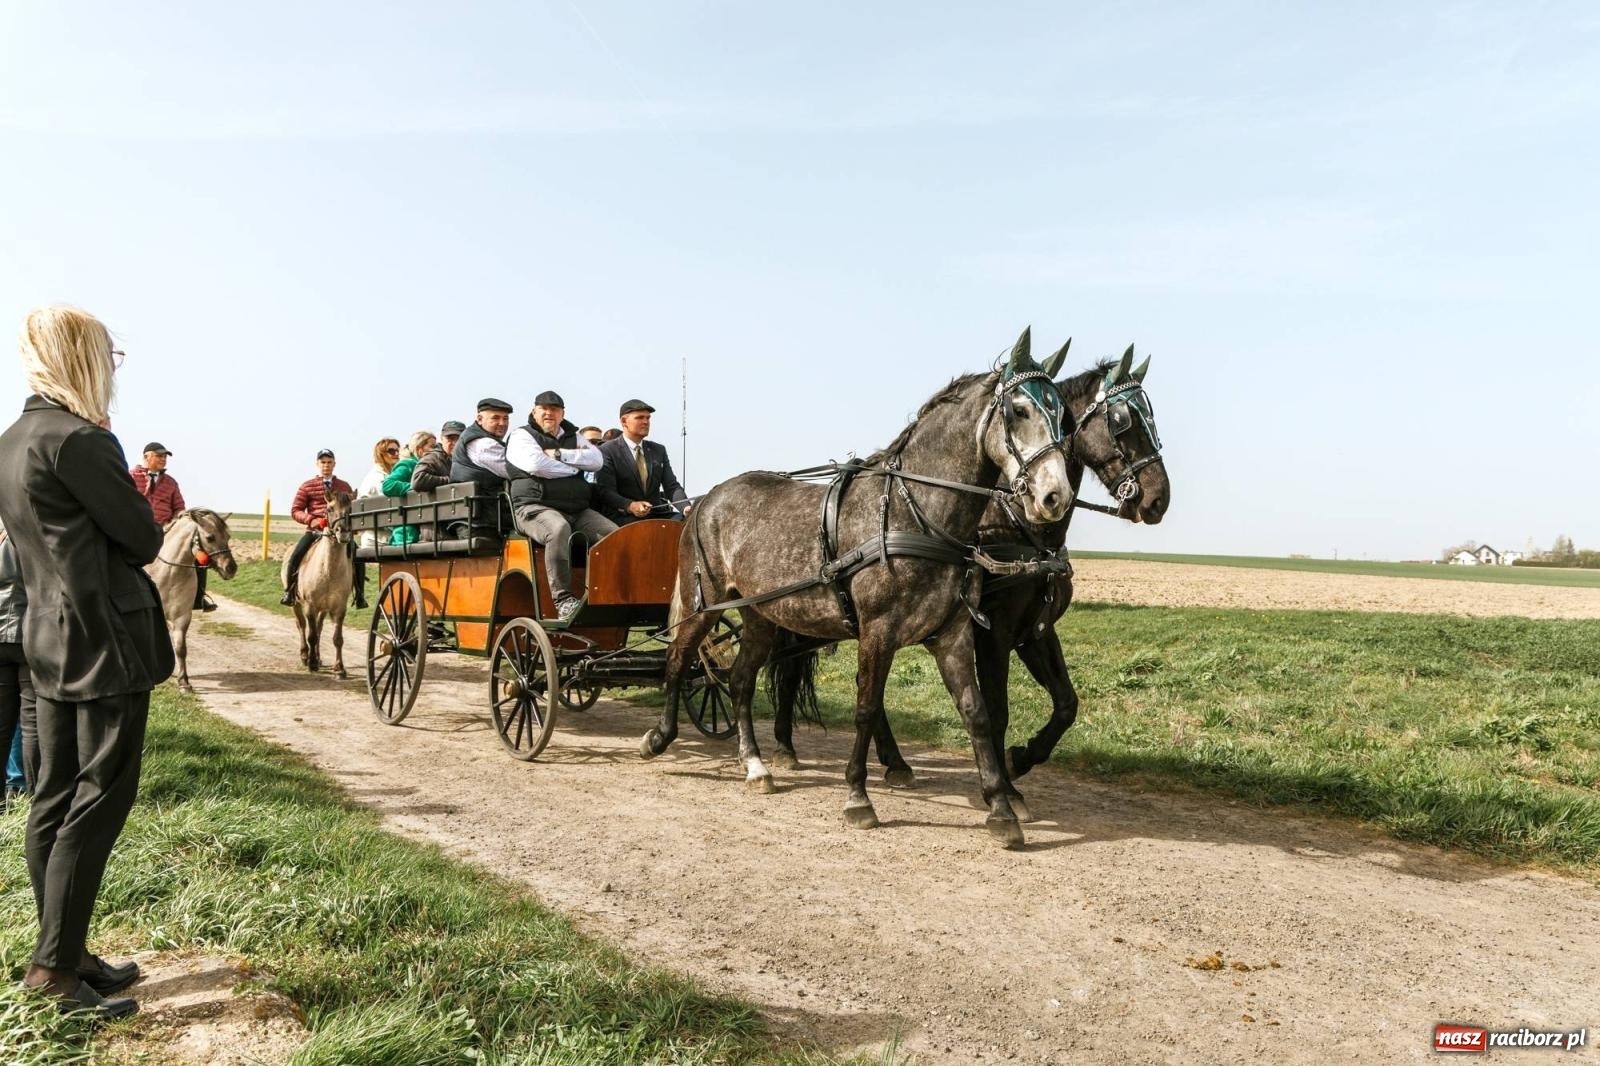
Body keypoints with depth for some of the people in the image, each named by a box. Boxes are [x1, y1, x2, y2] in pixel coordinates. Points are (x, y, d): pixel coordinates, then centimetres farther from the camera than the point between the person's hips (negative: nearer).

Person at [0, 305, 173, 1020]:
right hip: (107, 642, -9)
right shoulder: (79, 440, -17)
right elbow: (145, 538, -12)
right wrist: (125, 549, 6)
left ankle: (63, 953, 22)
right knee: (100, 801, -3)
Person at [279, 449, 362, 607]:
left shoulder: (344, 486, 13)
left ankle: (360, 595, -5)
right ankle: (289, 592, -2)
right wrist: (312, 520, -14)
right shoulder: (307, 486, 7)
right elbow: (295, 511, 5)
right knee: (295, 556, -22)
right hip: (314, 530, -1)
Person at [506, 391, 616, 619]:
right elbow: (536, 464, -14)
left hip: (577, 510, 6)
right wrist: (574, 467, 0)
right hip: (535, 507, -6)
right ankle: (563, 599, -36)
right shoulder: (521, 435, 7)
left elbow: (597, 460, 4)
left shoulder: (573, 437, 23)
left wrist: (559, 454, -6)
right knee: (558, 529, -39)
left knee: (615, 533, -15)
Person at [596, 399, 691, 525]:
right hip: (623, 516, -6)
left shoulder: (658, 450, 19)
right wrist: (630, 506, -27)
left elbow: (672, 486, 11)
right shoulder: (607, 451, 2)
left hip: (657, 514, 6)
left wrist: (685, 507, -11)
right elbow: (606, 491, -8)